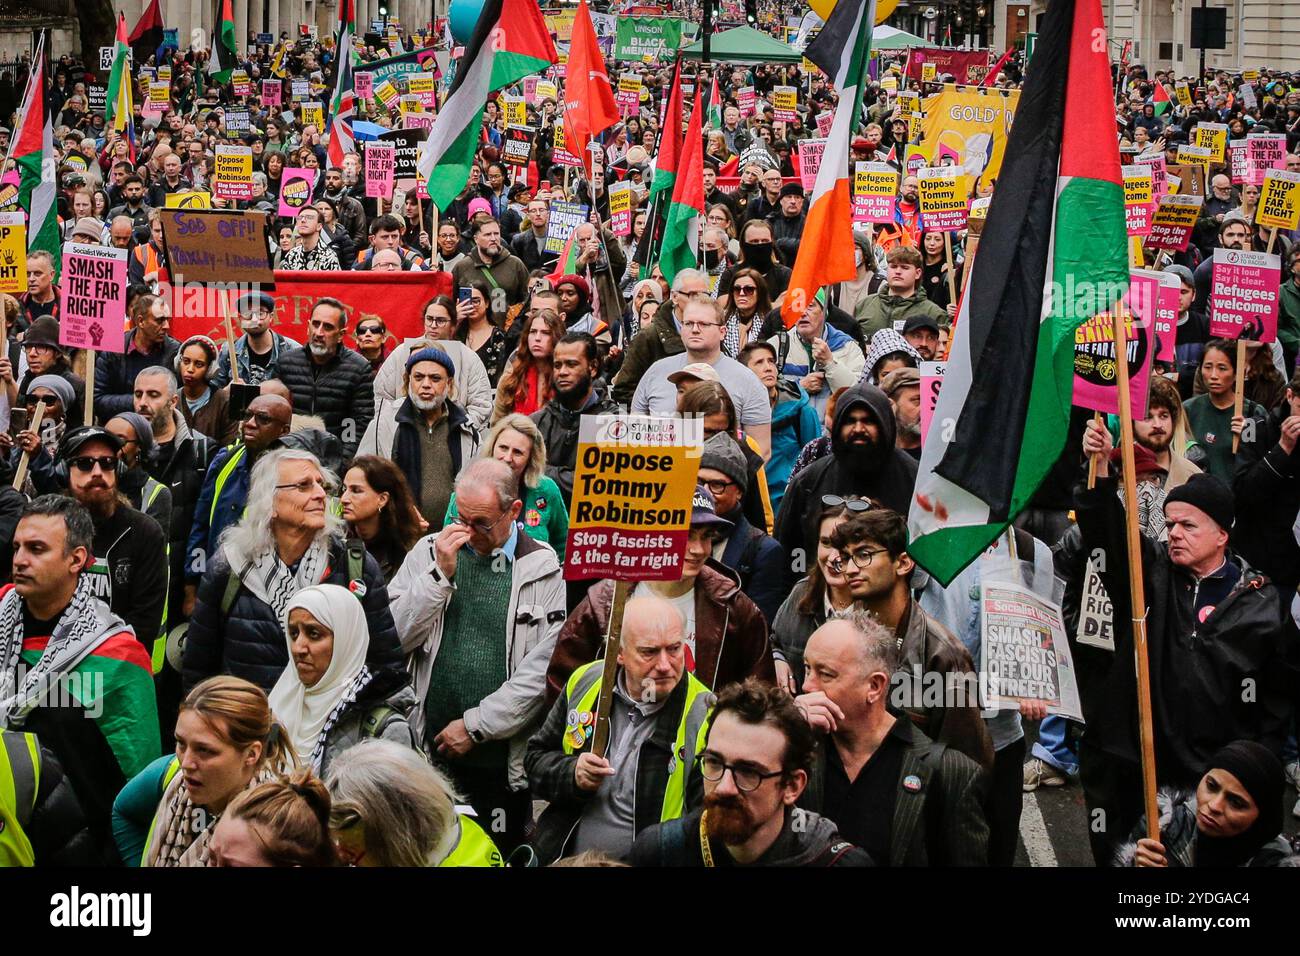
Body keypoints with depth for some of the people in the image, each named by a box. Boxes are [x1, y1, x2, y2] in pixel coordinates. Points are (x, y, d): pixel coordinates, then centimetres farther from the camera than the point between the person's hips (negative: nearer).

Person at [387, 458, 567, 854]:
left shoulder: (544, 569, -2)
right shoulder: (430, 552, 6)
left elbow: (542, 669, -8)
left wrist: (475, 725, -9)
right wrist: (440, 575, -11)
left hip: (503, 762, -2)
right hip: (432, 751, 2)